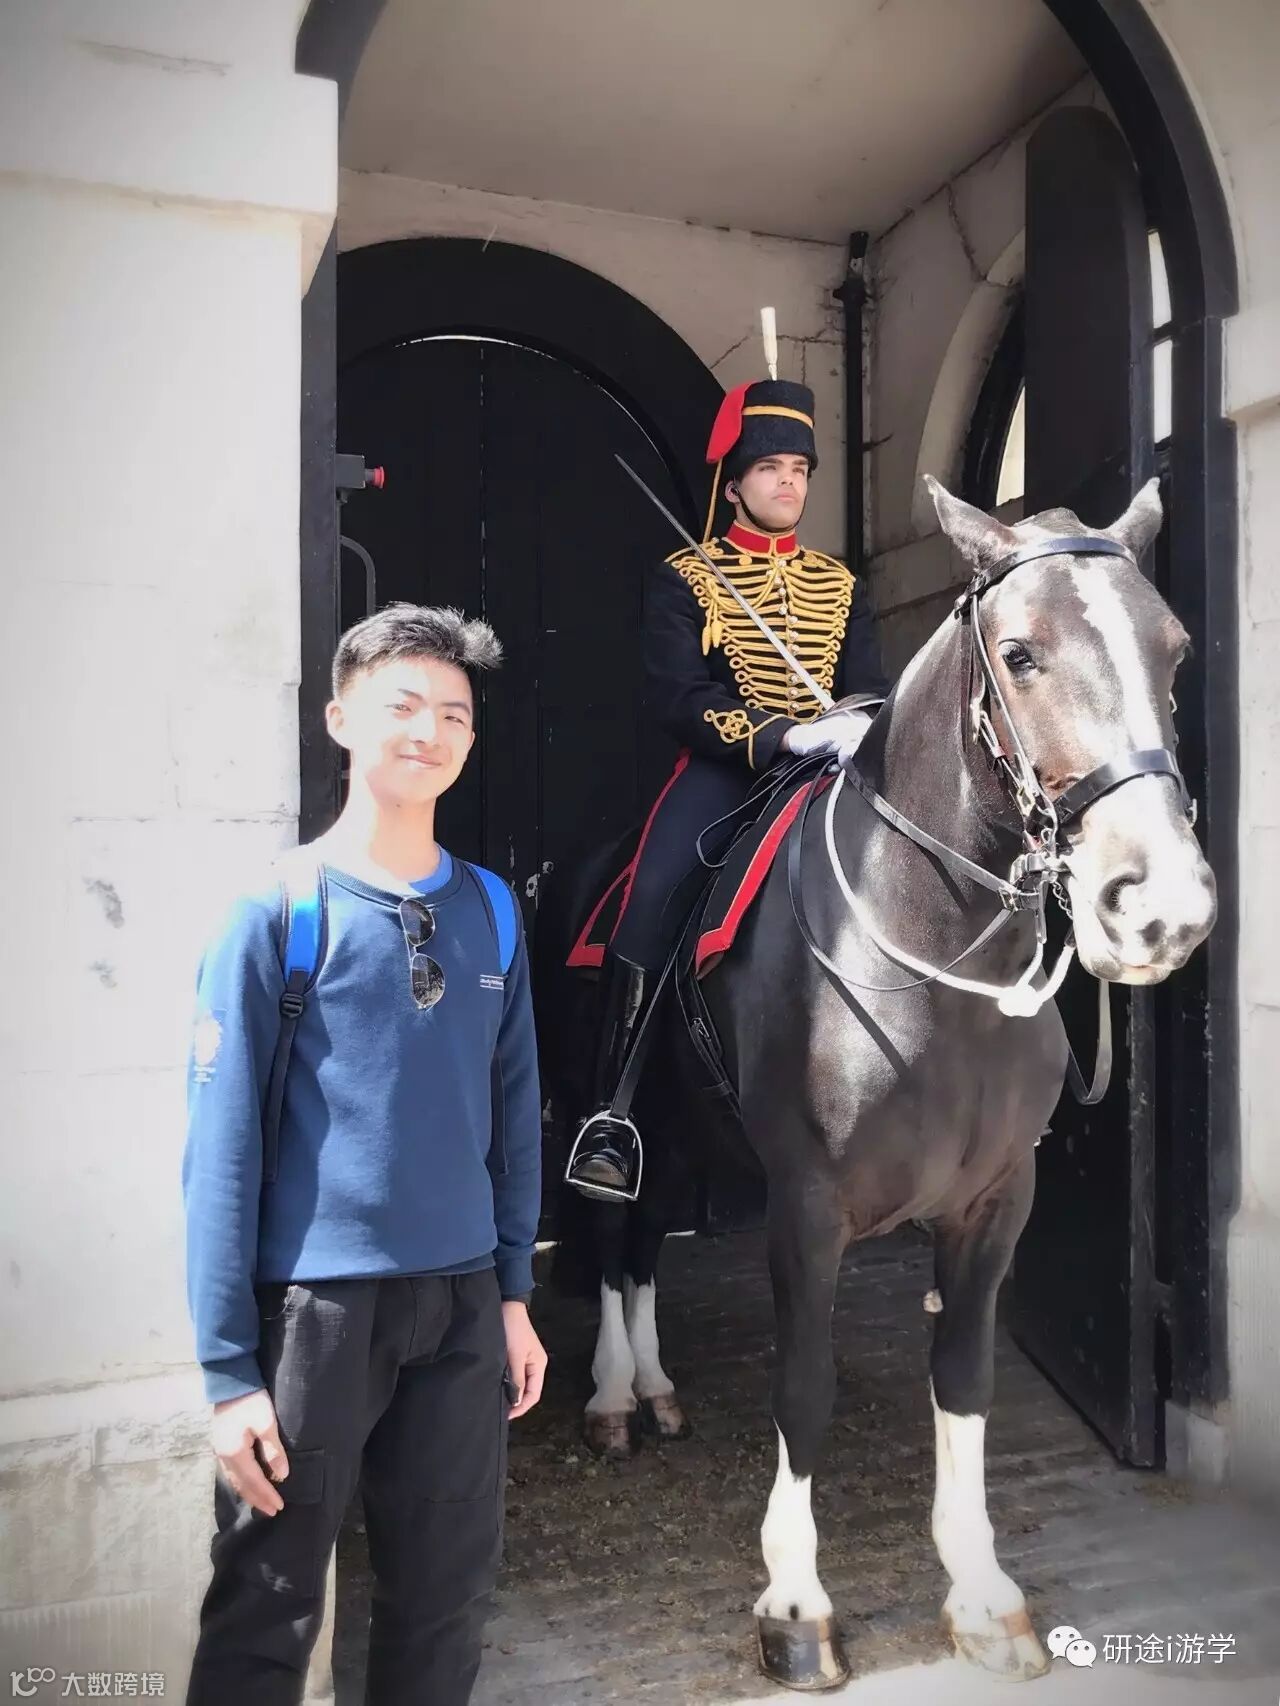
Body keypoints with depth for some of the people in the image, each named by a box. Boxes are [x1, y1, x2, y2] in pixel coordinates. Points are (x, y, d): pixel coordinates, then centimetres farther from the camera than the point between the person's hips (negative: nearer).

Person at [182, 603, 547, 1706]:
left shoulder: (490, 910, 3)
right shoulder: (276, 913, -10)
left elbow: (513, 1112, 8)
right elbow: (222, 1149, -11)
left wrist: (514, 1293, 8)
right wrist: (229, 1368, -11)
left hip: (462, 1301, 4)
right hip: (316, 1304, -4)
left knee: (449, 1597, 18)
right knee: (268, 1611, 11)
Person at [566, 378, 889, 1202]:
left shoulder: (842, 585, 18)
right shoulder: (685, 578, 6)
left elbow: (871, 688, 8)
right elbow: (676, 694, -9)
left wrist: (859, 729, -17)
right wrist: (780, 735, -23)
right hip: (724, 769, -3)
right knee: (652, 902, -24)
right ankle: (613, 1119, -14)